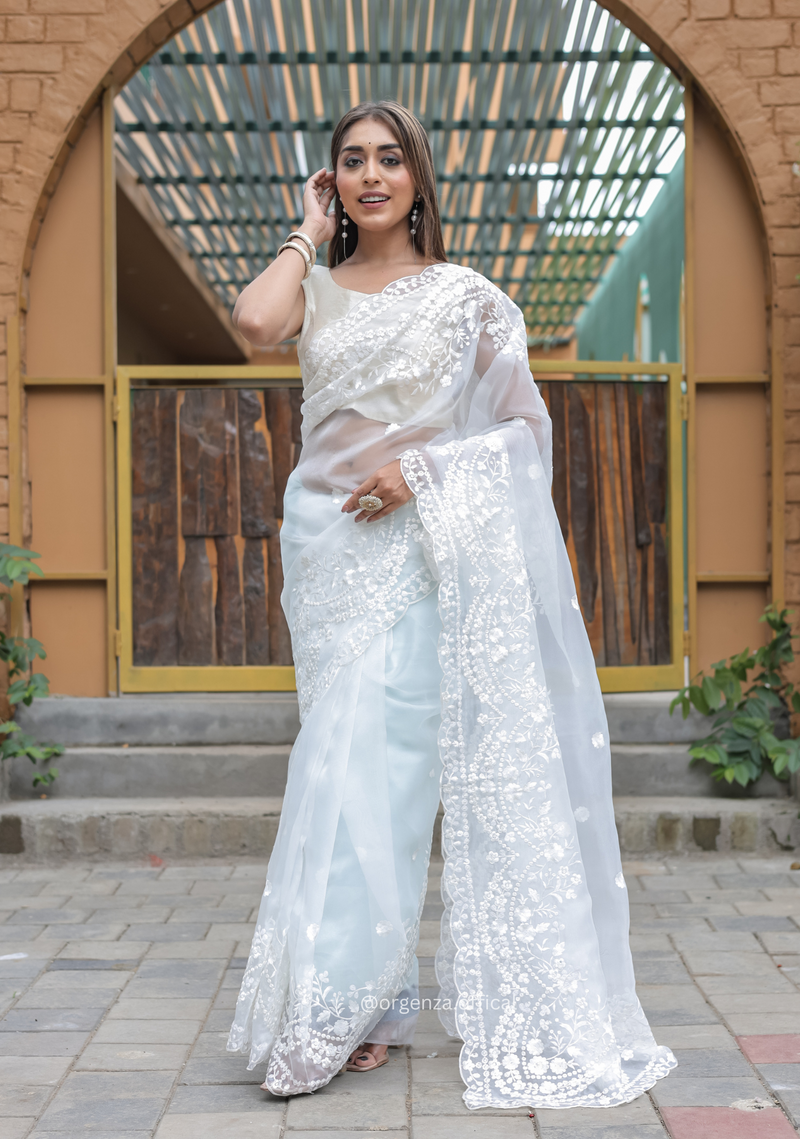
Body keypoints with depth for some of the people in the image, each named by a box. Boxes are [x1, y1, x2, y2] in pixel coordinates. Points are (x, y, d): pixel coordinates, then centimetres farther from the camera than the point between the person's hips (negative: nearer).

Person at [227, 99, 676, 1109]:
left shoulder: (467, 298, 4)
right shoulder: (316, 289, 11)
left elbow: (526, 426, 3)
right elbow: (254, 322, -12)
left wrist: (425, 467, -11)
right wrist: (310, 232, 3)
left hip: (420, 548, -3)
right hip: (327, 544, 3)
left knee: (368, 765, -10)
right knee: (351, 759, 3)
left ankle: (324, 1014, -1)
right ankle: (379, 1007, 11)